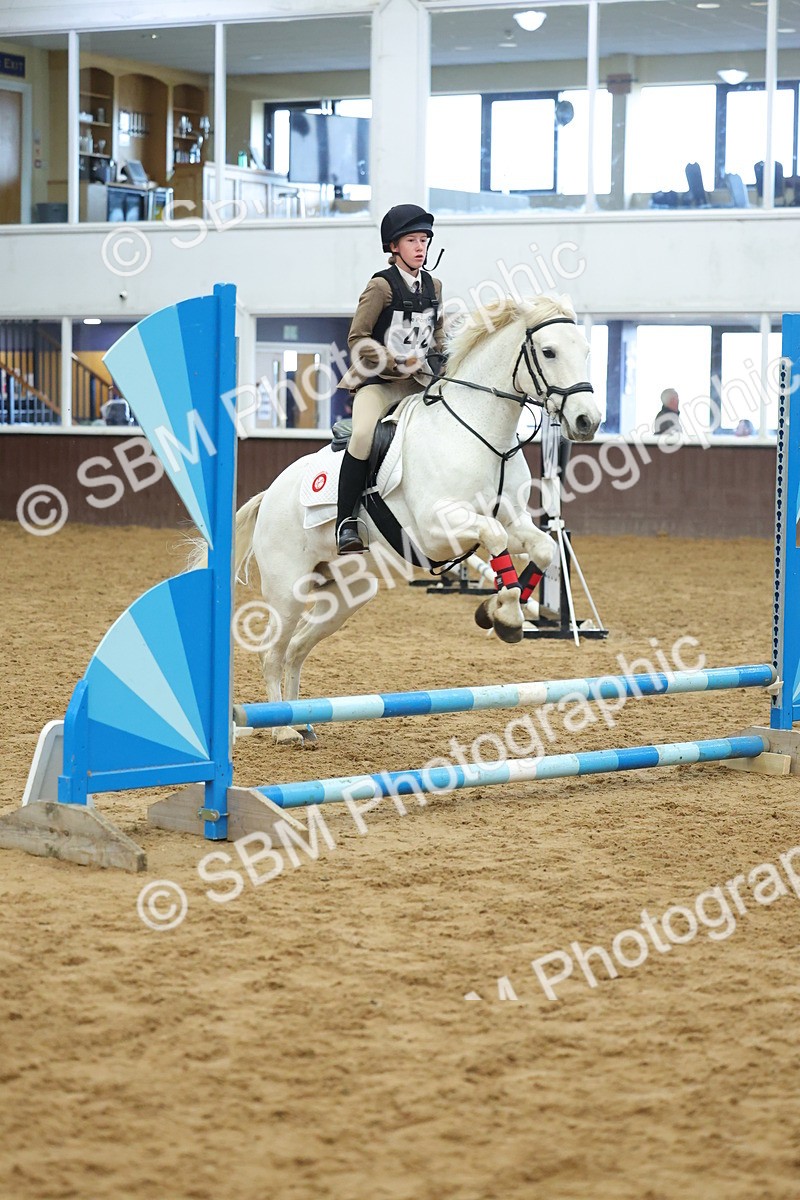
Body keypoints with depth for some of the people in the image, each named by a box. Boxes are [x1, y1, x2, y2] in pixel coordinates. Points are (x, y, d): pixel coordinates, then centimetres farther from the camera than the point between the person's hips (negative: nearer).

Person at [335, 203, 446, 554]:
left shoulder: (433, 287, 11)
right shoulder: (382, 285, -7)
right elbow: (357, 339, -10)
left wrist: (441, 360, 4)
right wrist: (399, 363, -17)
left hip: (420, 381, 6)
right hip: (378, 381, -6)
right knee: (364, 435, -31)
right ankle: (346, 524, -23)